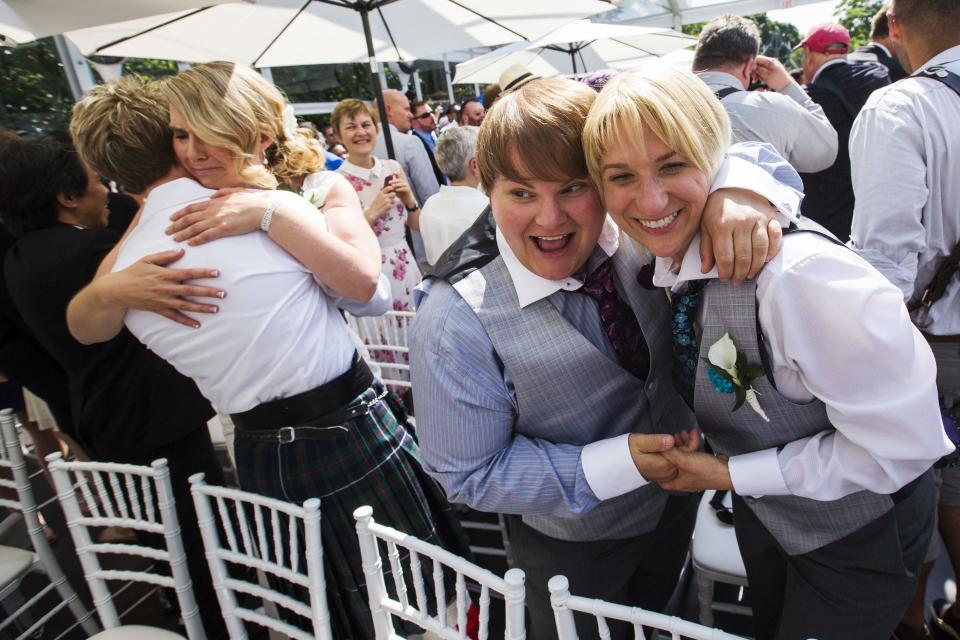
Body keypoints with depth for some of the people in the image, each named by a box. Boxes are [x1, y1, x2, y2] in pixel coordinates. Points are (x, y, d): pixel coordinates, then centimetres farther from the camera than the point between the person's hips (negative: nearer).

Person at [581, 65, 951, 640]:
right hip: (762, 511, 6)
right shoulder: (668, 256, -15)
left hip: (857, 530, -6)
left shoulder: (801, 275, -37)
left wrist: (731, 475, -24)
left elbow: (904, 442, -29)